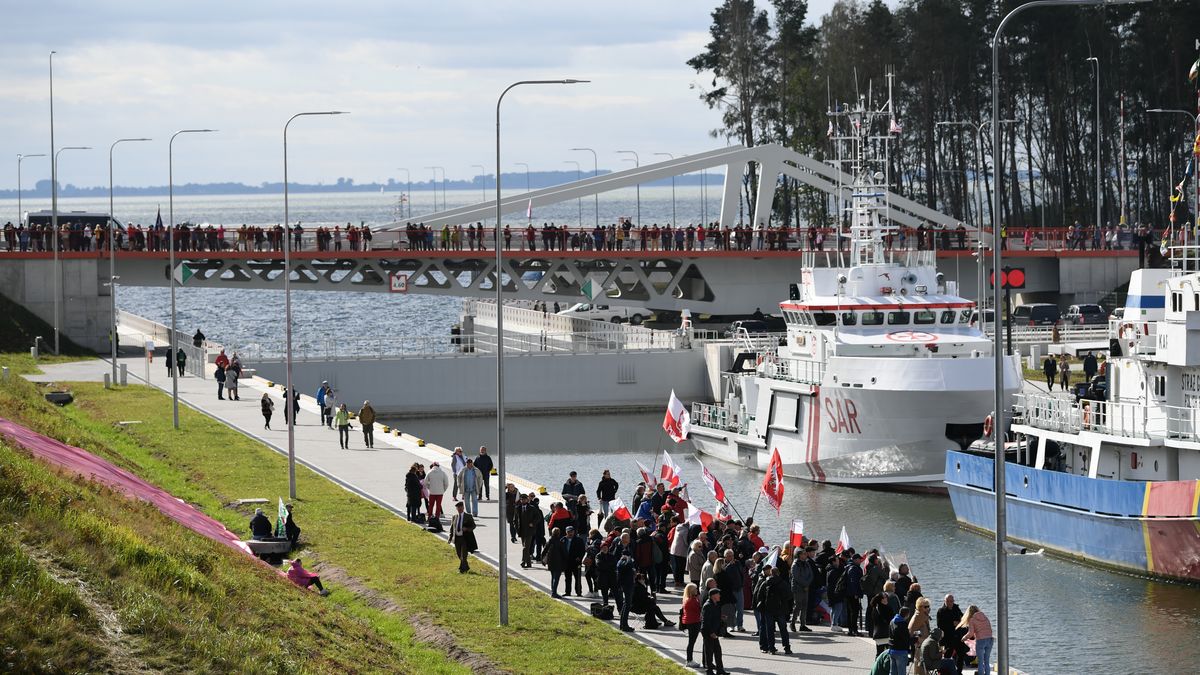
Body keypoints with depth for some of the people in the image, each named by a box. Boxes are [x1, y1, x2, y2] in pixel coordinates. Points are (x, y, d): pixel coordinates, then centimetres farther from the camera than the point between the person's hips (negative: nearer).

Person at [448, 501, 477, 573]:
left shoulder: (468, 516, -1)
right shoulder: (454, 517, 9)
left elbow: (473, 526, 2)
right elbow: (452, 528, 13)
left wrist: (467, 529, -18)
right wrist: (450, 538, 4)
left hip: (465, 538, -4)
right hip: (457, 538, 4)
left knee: (463, 555, -9)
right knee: (460, 556, 11)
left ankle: (462, 570, -4)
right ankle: (466, 567, 28)